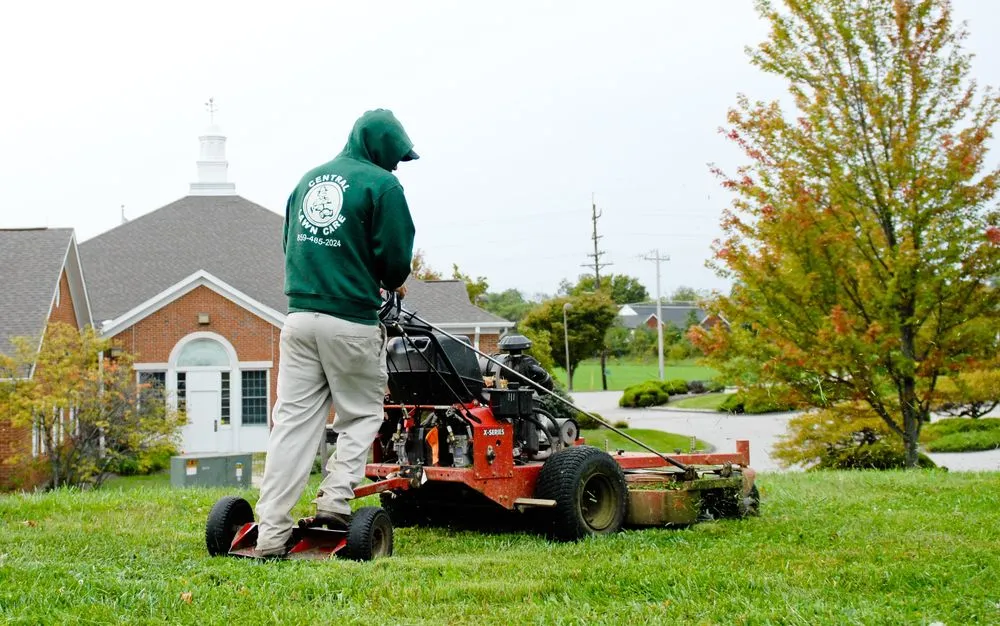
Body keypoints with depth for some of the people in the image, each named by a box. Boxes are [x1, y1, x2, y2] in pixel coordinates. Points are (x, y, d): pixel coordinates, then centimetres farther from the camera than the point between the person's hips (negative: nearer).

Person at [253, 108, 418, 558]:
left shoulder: (308, 179, 17)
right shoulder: (381, 185, -4)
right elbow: (396, 257, -8)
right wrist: (391, 283, 14)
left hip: (299, 315, 5)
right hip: (351, 323, -5)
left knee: (292, 422, 4)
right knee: (361, 414, 13)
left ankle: (272, 533, 0)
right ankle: (335, 500, -2)